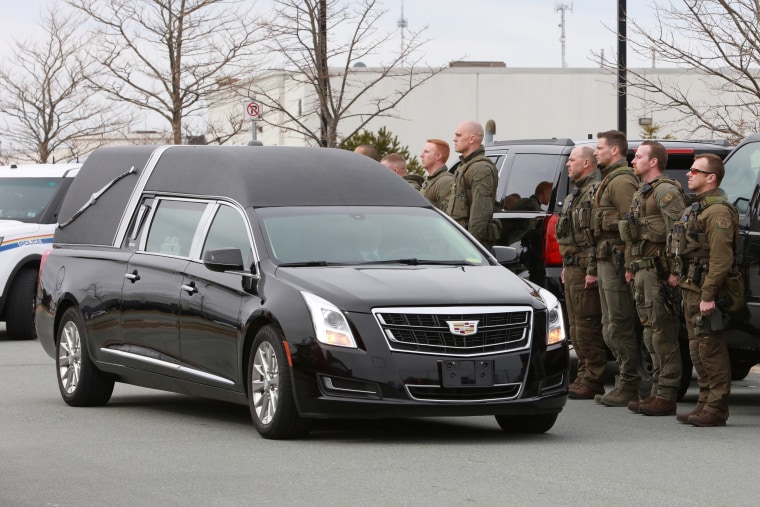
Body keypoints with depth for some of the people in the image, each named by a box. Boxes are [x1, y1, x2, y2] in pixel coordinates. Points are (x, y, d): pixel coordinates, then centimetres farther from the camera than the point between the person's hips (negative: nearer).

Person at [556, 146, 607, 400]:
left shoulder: (597, 192, -13)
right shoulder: (576, 194, 20)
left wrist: (592, 271, -24)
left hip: (585, 271, -11)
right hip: (573, 268, 11)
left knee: (586, 325, -10)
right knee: (576, 325, 13)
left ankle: (592, 383, -8)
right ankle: (584, 378, 18)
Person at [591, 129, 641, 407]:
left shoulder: (622, 181, -12)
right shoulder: (609, 180, 21)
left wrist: (628, 265, -24)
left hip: (617, 260, -11)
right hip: (606, 261, 11)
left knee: (620, 327, -9)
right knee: (610, 327, 13)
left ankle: (629, 387, -7)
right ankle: (625, 382, 17)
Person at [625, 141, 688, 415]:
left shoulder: (666, 191, -12)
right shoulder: (642, 193, 20)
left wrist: (674, 269, -22)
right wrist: (632, 267, 21)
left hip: (659, 270, -10)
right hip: (643, 270, 10)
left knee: (664, 335, -8)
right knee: (651, 334, 12)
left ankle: (666, 397, -8)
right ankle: (657, 392, 16)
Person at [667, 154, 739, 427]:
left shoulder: (718, 211, -16)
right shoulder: (697, 208, 18)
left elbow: (721, 258, -22)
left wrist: (708, 295, -25)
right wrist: (678, 274, 16)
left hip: (705, 291, -11)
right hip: (691, 289, 11)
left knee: (711, 350, -8)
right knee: (697, 349, 14)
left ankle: (716, 409, -6)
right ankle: (705, 404, 20)